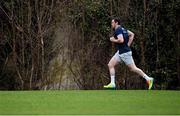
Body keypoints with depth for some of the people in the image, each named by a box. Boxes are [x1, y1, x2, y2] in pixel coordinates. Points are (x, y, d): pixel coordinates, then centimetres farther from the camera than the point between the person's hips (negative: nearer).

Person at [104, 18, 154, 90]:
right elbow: (132, 34, 20)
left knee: (133, 68, -5)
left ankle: (148, 79, 1)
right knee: (110, 65, 5)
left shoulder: (118, 30, -15)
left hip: (125, 53, -10)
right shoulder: (122, 29, 14)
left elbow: (121, 40, -29)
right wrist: (128, 45, 16)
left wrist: (113, 40, -12)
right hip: (120, 52, 10)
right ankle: (112, 83, 3)